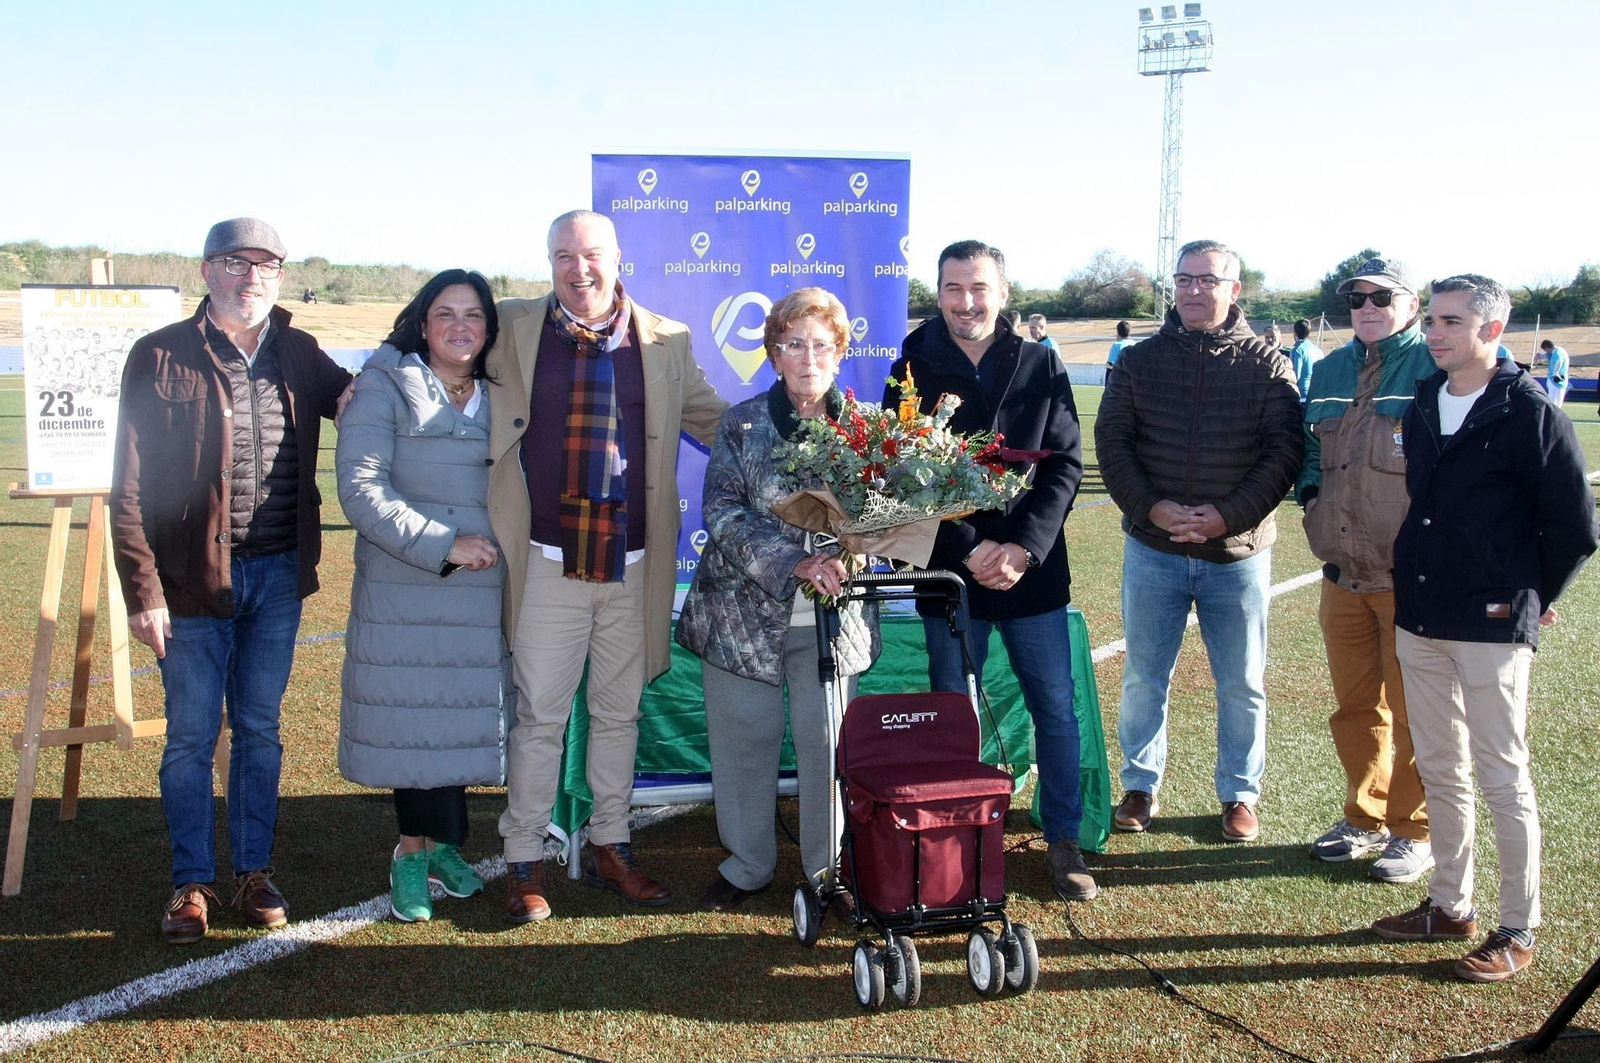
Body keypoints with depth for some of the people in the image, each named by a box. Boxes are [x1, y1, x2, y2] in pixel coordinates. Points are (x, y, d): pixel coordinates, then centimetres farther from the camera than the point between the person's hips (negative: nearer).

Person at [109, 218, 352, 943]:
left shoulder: (300, 356, 5)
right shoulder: (160, 358, -6)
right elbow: (130, 485, -7)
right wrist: (143, 590, -12)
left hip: (278, 576, 3)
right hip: (194, 579, -3)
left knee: (260, 729, 12)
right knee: (191, 735, 6)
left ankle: (254, 870, 25)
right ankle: (192, 883, 20)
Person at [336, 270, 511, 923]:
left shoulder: (499, 399, 12)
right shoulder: (384, 388, -2)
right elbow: (360, 489, -12)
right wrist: (443, 545, -15)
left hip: (483, 597, 4)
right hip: (404, 593, -4)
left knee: (462, 720, 7)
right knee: (412, 719, 1)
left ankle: (428, 846, 23)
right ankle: (421, 850, 18)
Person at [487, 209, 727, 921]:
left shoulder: (666, 343, 7)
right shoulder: (511, 329, 3)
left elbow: (712, 421, 15)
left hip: (634, 566, 2)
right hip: (550, 562, -2)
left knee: (620, 712, 13)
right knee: (539, 716, 3)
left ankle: (609, 848, 28)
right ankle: (524, 862, 16)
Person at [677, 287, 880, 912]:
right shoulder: (741, 425, 2)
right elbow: (723, 513, -8)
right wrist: (794, 565, -22)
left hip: (831, 614, 0)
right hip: (745, 608, 0)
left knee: (827, 740, 1)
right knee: (746, 741, 7)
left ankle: (826, 866, 21)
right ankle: (747, 865, 26)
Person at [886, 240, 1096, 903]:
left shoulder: (1040, 365, 3)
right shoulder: (913, 370, -1)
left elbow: (1065, 464, -1)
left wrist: (1024, 548, -14)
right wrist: (970, 550, -14)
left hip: (1034, 572, 1)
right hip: (949, 574, -1)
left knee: (1056, 711, 7)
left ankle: (1063, 841, 22)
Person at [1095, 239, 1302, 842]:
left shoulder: (1267, 366, 0)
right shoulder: (1140, 361, 4)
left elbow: (1285, 453, -5)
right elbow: (1111, 442, 1)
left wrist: (1227, 516, -16)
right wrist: (1151, 508, -13)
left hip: (1239, 551, -1)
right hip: (1152, 549, 1)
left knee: (1242, 684, 9)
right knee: (1144, 679, 10)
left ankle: (1240, 795, 25)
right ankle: (1140, 787, 25)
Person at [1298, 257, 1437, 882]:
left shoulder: (1438, 368, -8)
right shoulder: (1331, 371, 12)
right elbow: (1309, 443, 23)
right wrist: (1308, 487, 5)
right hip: (1342, 573, 6)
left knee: (1412, 713, 4)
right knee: (1355, 707, 16)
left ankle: (1414, 831, 19)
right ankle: (1365, 819, 31)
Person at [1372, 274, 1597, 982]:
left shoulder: (1531, 413, -10)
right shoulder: (1423, 405, 9)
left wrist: (1531, 601, 1)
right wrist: (1415, 590, 12)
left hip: (1492, 629, -7)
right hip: (1418, 620, 7)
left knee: (1502, 777, 1)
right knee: (1439, 769, 15)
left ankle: (1517, 933, 11)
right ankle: (1449, 905, 28)